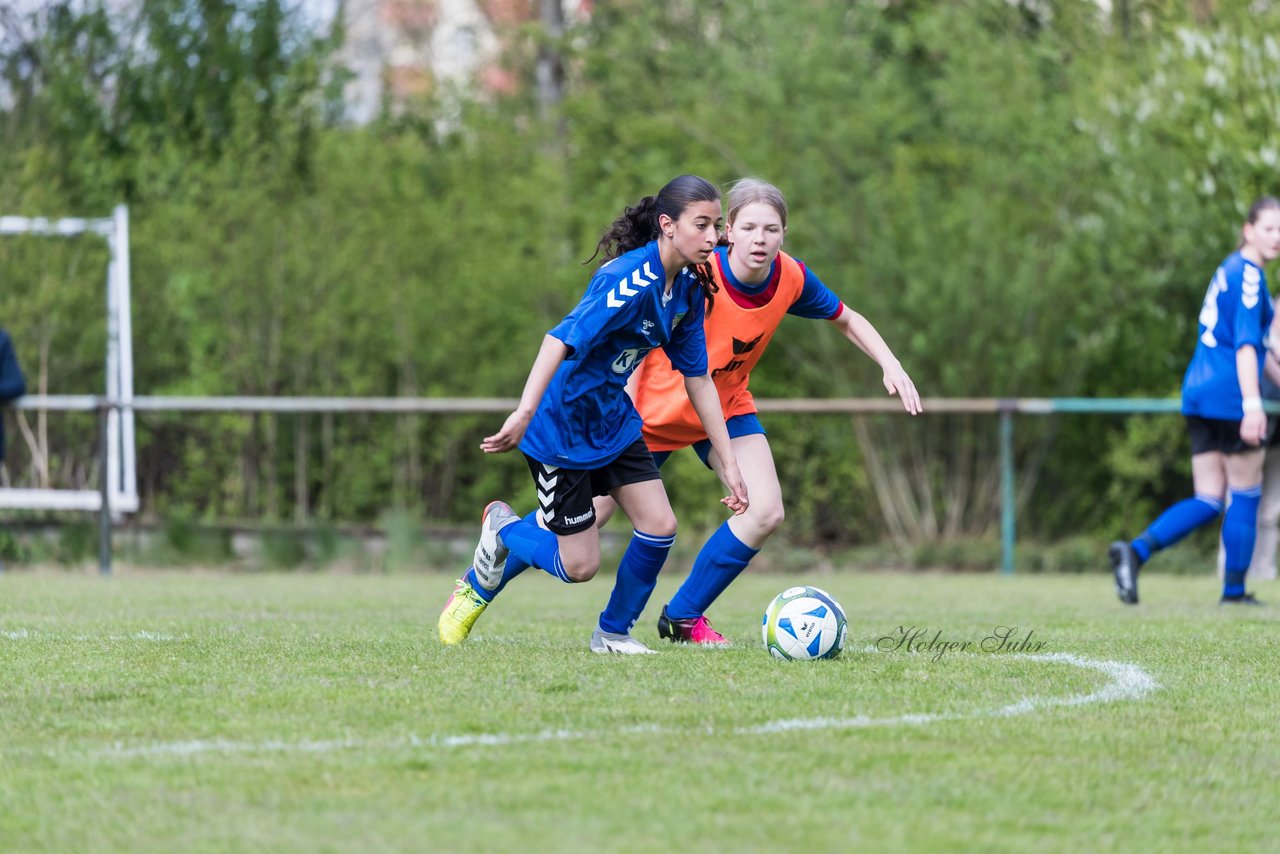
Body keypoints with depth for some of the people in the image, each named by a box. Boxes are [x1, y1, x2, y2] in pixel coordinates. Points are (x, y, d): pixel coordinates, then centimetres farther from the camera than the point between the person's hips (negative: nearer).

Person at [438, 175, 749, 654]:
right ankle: (502, 528, 26)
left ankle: (613, 633, 16)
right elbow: (562, 340, -36)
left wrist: (729, 465, 6)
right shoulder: (629, 278, -26)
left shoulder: (690, 290, 0)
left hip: (612, 418, 8)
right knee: (579, 566, -4)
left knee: (660, 526, -6)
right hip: (561, 425, -8)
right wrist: (525, 412, -47)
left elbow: (698, 380, 7)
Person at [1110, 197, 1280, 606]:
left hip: (1200, 392, 9)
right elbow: (1246, 343, -21)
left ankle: (1135, 551, -10)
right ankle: (1234, 590, 9)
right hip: (1229, 396, -9)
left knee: (1208, 501, 6)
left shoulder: (1230, 269, 19)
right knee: (1246, 495, 3)